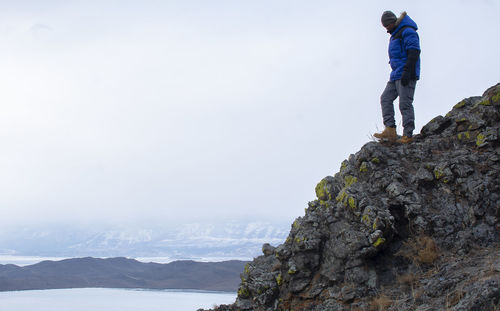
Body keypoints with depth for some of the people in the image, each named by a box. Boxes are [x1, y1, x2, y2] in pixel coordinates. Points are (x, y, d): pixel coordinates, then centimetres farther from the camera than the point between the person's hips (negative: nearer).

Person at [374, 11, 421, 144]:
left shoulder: (407, 32, -8)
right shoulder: (395, 35, 23)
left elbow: (414, 52, -18)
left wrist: (407, 71, -25)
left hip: (406, 75, -10)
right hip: (396, 75, 10)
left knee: (405, 104, -11)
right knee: (386, 98, 2)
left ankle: (408, 135, -8)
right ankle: (390, 130, -4)